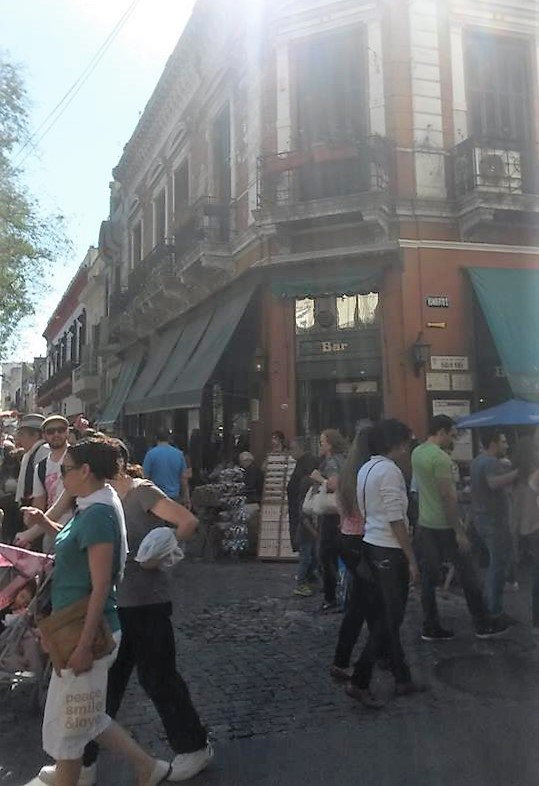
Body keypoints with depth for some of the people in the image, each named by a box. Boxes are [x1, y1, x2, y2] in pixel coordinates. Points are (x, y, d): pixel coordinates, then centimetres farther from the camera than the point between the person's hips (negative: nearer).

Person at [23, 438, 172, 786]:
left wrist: (85, 645, -21)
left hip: (87, 631, -10)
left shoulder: (98, 514, -22)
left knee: (64, 727, 9)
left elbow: (101, 587, -23)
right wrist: (47, 523, 14)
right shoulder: (93, 507, 7)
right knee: (87, 716, 22)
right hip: (81, 627, 10)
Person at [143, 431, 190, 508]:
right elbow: (184, 478, 5)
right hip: (174, 496, 3)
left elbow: (145, 477, -6)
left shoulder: (151, 454, -7)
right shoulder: (179, 454, 3)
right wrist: (187, 499, 11)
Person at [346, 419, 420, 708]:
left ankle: (403, 680, 28)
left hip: (371, 544, 10)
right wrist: (411, 559, -14)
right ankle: (359, 681, 4)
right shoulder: (389, 470, -16)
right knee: (389, 619, 0)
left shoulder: (366, 468, 11)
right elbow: (395, 520, -19)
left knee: (388, 615, 16)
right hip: (389, 550, -10)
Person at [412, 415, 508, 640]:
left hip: (424, 523, 8)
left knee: (428, 576, 11)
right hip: (444, 526, -8)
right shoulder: (440, 458, -20)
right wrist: (460, 532, -17)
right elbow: (448, 498, -21)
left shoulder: (417, 453, 6)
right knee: (467, 575, 6)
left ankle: (430, 627, 17)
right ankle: (484, 625, 19)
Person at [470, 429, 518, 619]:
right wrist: (518, 472, -40)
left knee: (495, 562, 21)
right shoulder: (491, 462, -20)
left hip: (481, 519, 10)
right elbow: (495, 483, -41)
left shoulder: (478, 460, 12)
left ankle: (491, 602, 30)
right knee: (499, 564, 0)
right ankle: (495, 610, 8)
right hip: (494, 521, -10)